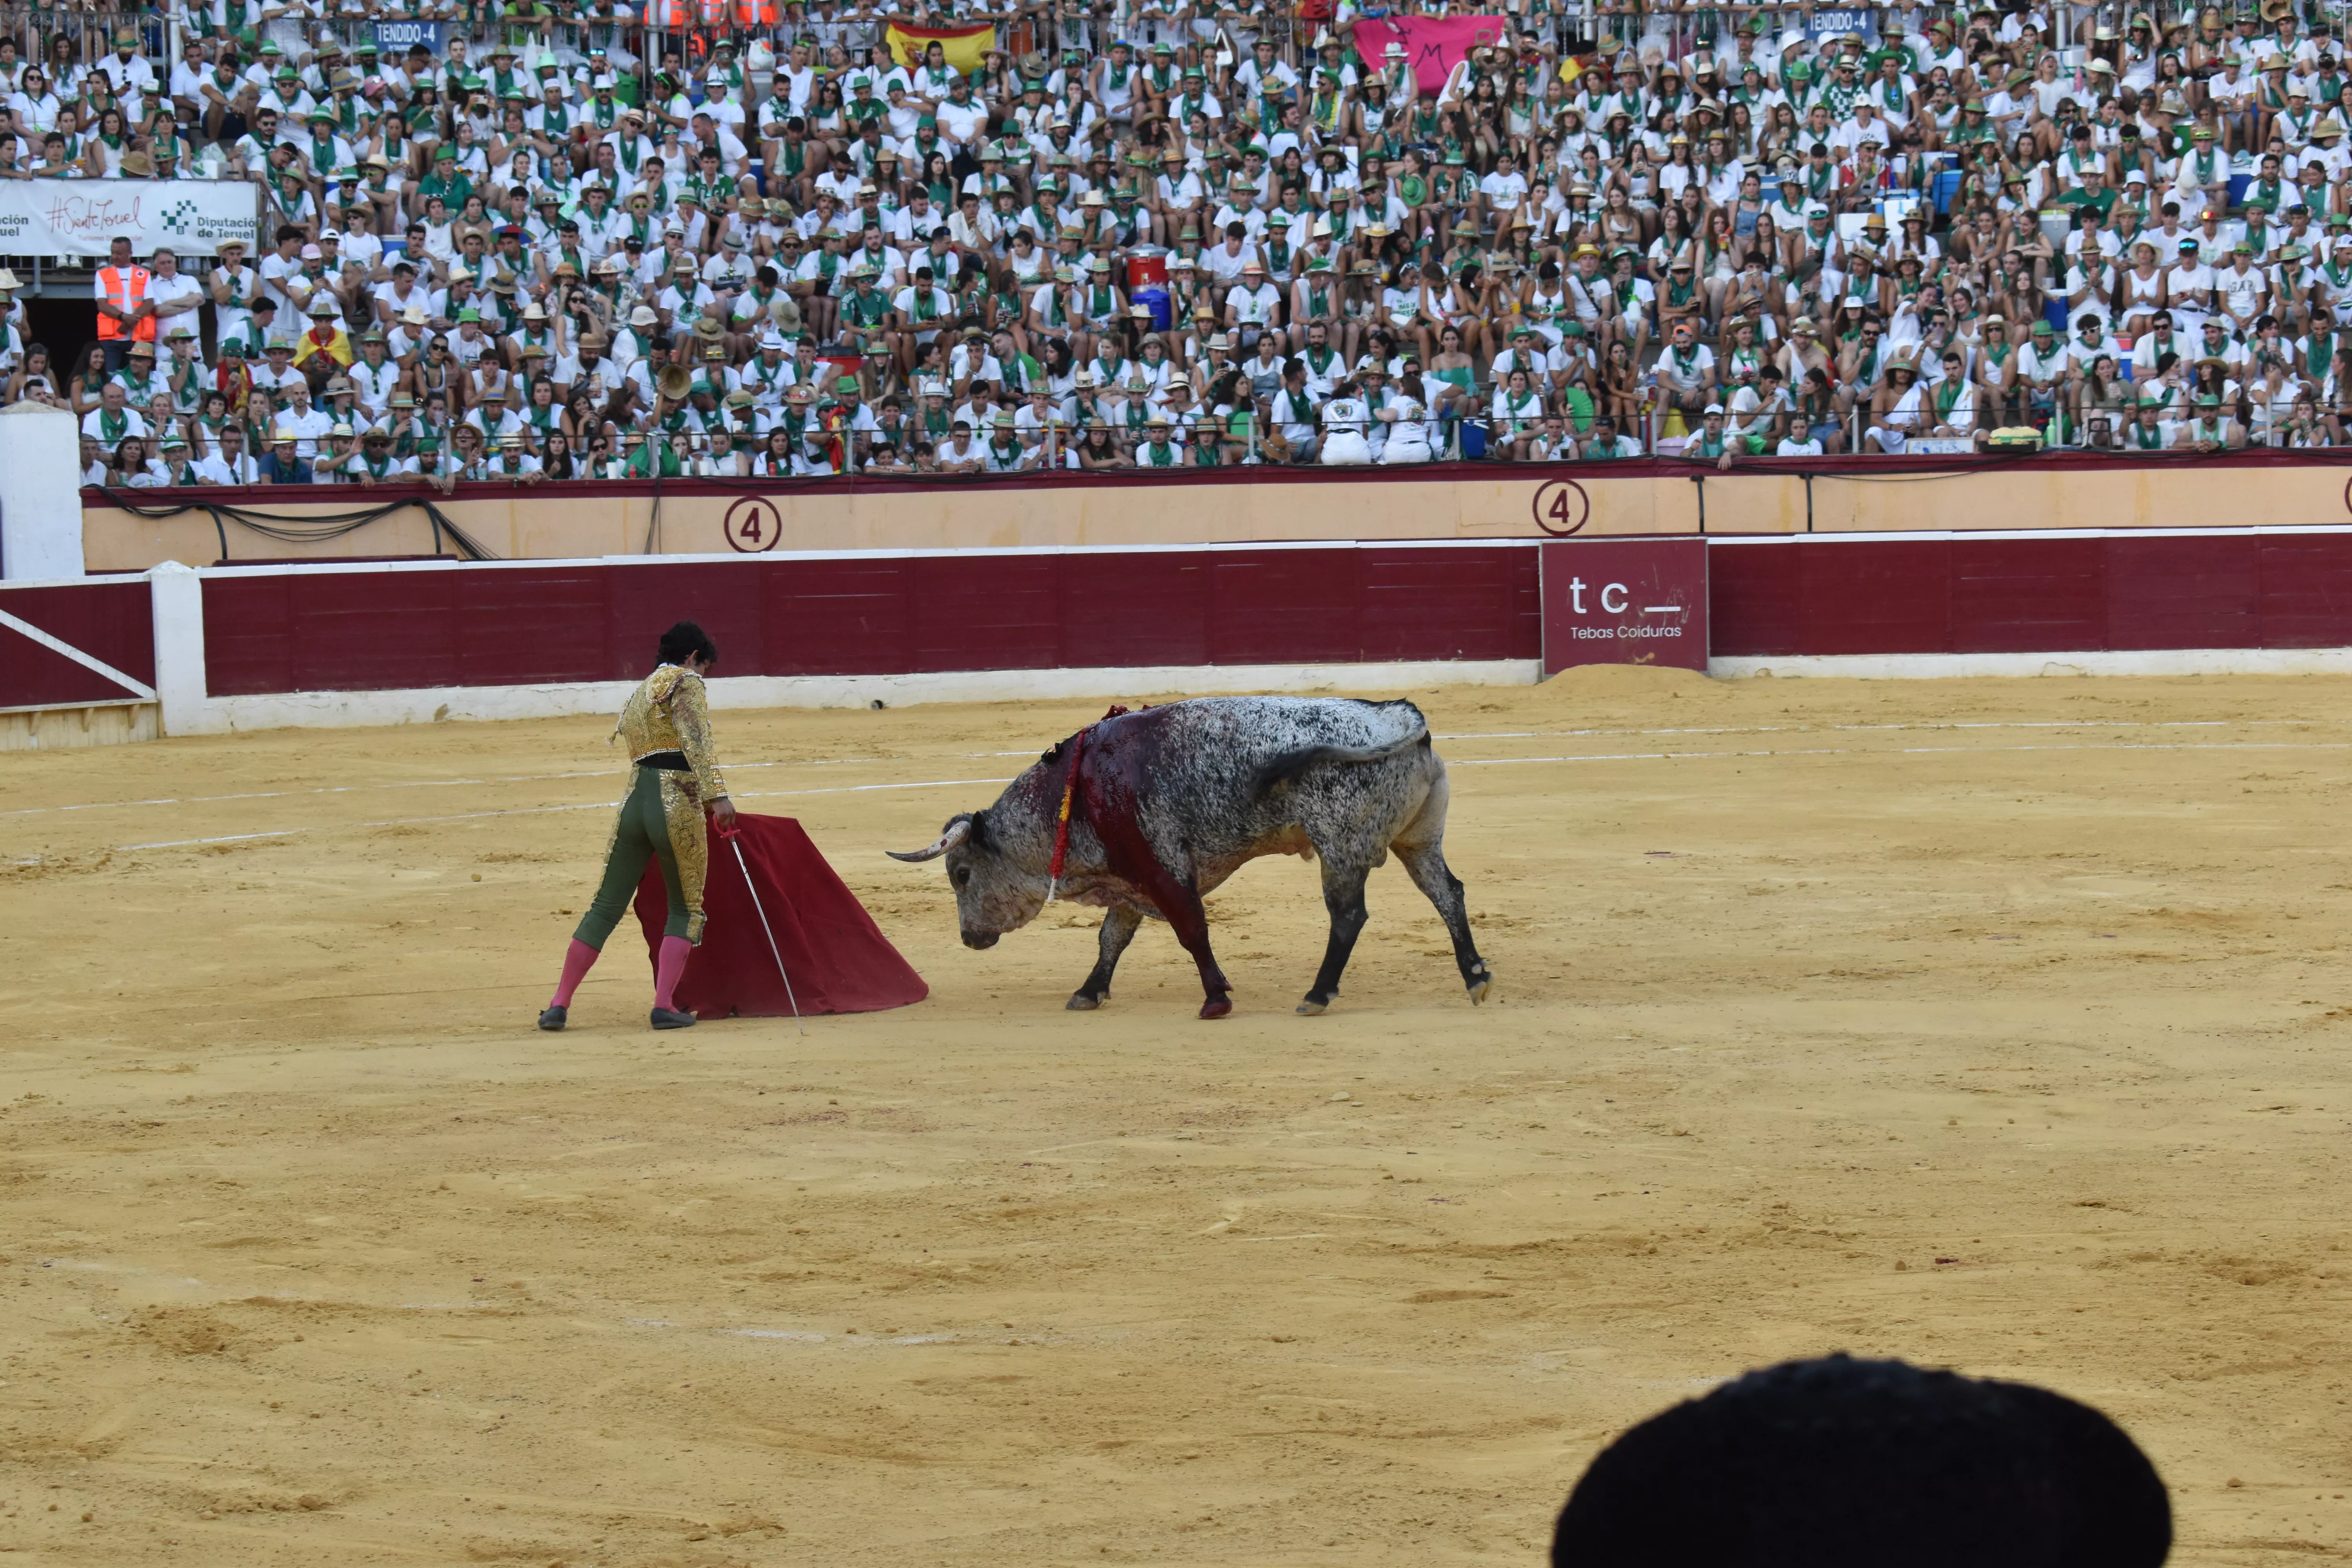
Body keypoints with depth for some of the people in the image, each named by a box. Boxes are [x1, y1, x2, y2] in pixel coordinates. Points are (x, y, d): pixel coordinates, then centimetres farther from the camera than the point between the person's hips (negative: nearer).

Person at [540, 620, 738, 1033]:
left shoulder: (638, 693, 24)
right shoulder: (687, 684, 0)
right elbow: (697, 741, -16)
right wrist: (716, 796, -25)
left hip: (634, 804, 6)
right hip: (678, 807, -6)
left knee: (606, 907, 9)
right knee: (685, 910, 9)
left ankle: (559, 1005, 5)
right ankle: (664, 1007, -2)